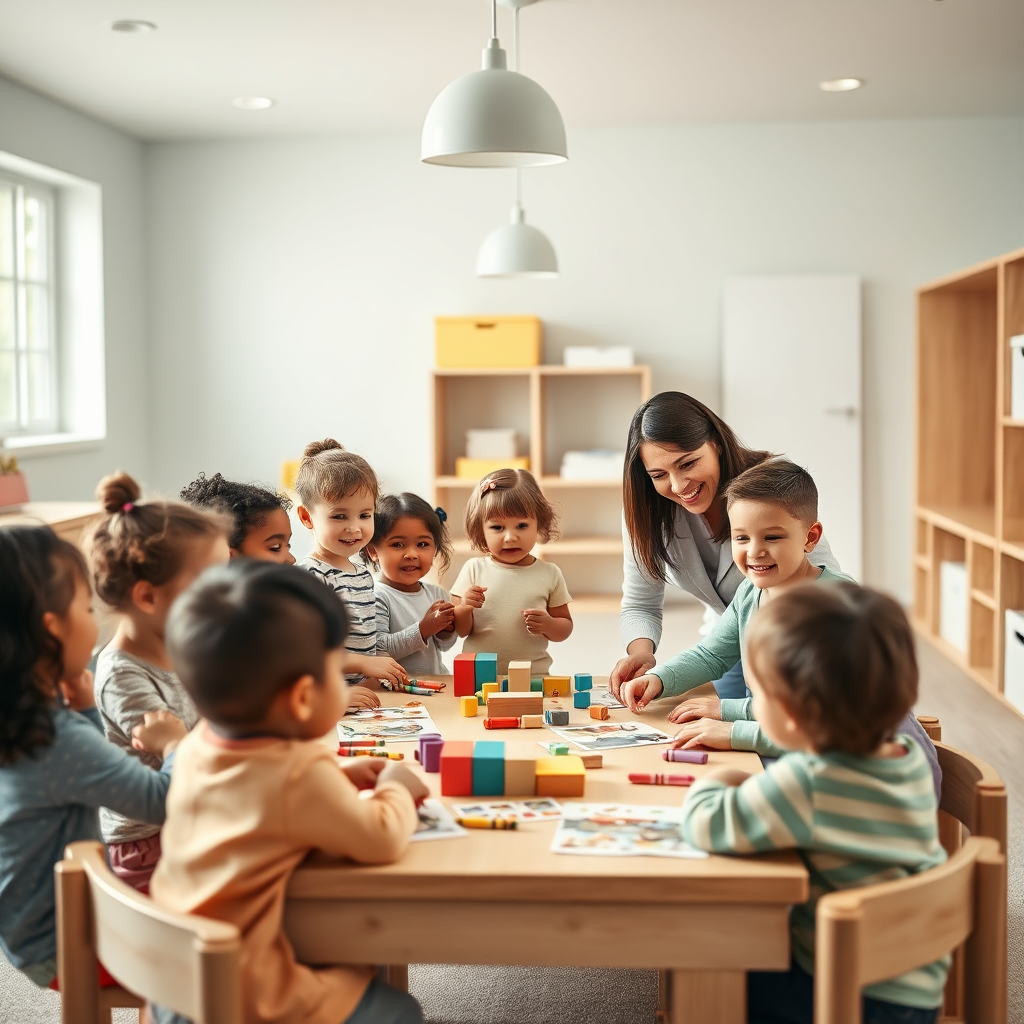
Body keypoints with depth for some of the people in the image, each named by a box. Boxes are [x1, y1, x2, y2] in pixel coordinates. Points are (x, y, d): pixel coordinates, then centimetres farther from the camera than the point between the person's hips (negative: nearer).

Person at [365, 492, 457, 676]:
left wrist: (446, 631, -1)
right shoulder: (377, 598, -10)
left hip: (438, 679, 6)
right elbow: (376, 651, -18)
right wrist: (422, 630, -17)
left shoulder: (437, 594, 9)